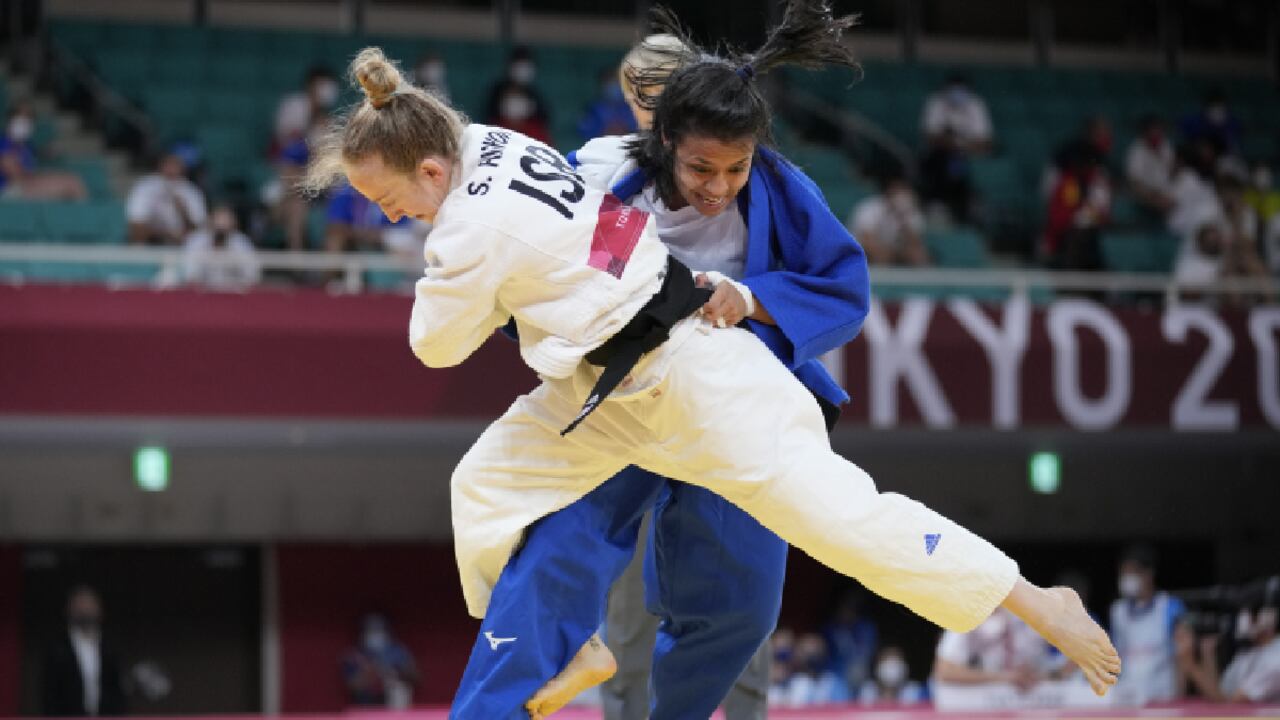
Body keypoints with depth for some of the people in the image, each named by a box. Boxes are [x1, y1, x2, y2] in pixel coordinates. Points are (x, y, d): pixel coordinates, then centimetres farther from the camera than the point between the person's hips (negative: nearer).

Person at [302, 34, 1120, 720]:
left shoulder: (474, 229, -23)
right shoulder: (490, 144, 4)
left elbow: (440, 344, -9)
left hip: (695, 380, -10)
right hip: (615, 386, 10)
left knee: (837, 511, -10)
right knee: (488, 481, 10)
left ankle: (1042, 606, -3)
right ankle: (566, 650, 24)